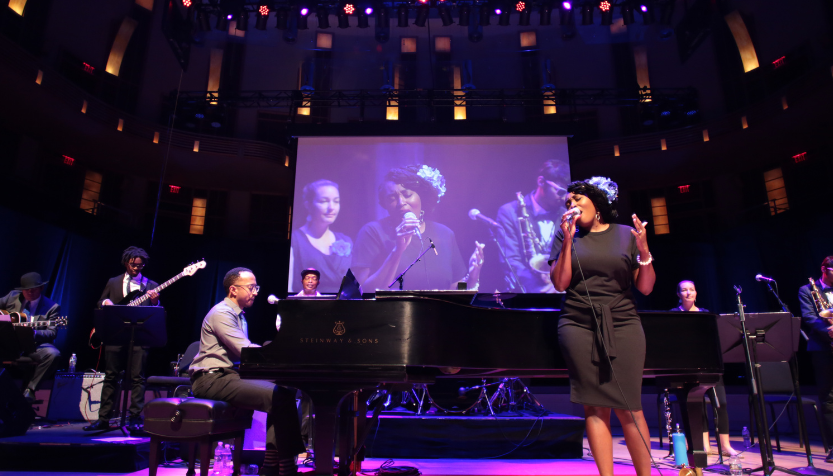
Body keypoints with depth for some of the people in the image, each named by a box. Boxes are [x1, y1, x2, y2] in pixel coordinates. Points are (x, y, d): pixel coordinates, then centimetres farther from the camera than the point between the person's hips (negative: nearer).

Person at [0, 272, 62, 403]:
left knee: (52, 354, -33)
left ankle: (30, 388, -17)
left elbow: (52, 332, -5)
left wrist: (33, 333, -24)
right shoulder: (13, 296, 13)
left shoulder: (52, 307, 1)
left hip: (35, 345, -2)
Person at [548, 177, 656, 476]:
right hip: (579, 325, 0)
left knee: (628, 406, -3)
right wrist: (568, 241, -8)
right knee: (595, 405, -1)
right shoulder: (566, 235, 8)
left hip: (622, 325, 0)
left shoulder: (626, 235, 8)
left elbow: (645, 287, 7)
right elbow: (560, 283, -1)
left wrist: (644, 252, -9)